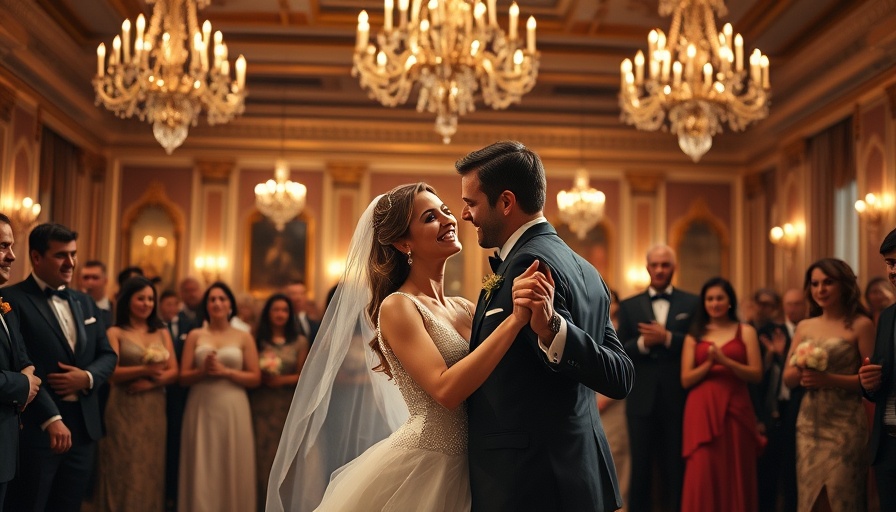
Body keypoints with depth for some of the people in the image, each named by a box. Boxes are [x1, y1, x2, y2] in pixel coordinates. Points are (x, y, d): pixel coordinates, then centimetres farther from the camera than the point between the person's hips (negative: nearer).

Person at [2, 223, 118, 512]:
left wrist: (88, 377, -8)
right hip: (36, 429, -6)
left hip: (84, 428, 7)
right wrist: (51, 419, -21)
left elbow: (107, 355, 15)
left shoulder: (85, 303, 16)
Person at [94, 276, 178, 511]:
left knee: (150, 469, 7)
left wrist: (152, 381, -12)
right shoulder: (115, 333, 1)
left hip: (154, 411, 3)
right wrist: (144, 370, -23)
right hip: (124, 411, -3)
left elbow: (174, 372, 5)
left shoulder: (162, 333, 12)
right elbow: (111, 372, -10)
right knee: (124, 469, 0)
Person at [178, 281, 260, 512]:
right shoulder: (195, 336, 8)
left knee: (232, 472, 3)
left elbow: (255, 378, 0)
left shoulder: (244, 338, 5)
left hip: (233, 410, -1)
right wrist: (203, 370, -14)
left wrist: (225, 371, -11)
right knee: (202, 472, 3)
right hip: (201, 409, 1)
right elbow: (183, 377, 4)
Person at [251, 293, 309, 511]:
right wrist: (262, 375, -15)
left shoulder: (300, 341, 4)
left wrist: (281, 380, -12)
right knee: (262, 453, -1)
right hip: (261, 404, -1)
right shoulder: (257, 339, 3)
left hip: (288, 405, 1)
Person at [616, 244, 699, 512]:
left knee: (678, 467, 7)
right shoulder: (629, 306, 7)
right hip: (642, 400, 1)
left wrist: (667, 338, -16)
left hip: (679, 399, -1)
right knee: (641, 467, 7)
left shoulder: (692, 303, 5)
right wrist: (642, 343, -15)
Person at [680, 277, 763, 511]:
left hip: (735, 409, 0)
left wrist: (725, 361, -14)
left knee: (736, 475, 3)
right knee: (702, 476, -7)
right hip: (702, 410, 0)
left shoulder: (746, 331, 8)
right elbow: (686, 380, 3)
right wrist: (708, 363, -13)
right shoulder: (694, 334, 10)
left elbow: (757, 374, -1)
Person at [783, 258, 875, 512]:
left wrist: (830, 380, -19)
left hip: (845, 423, -4)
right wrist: (801, 371, -11)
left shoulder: (860, 324, -4)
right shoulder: (805, 326, 10)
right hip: (809, 422, 5)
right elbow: (788, 378, 10)